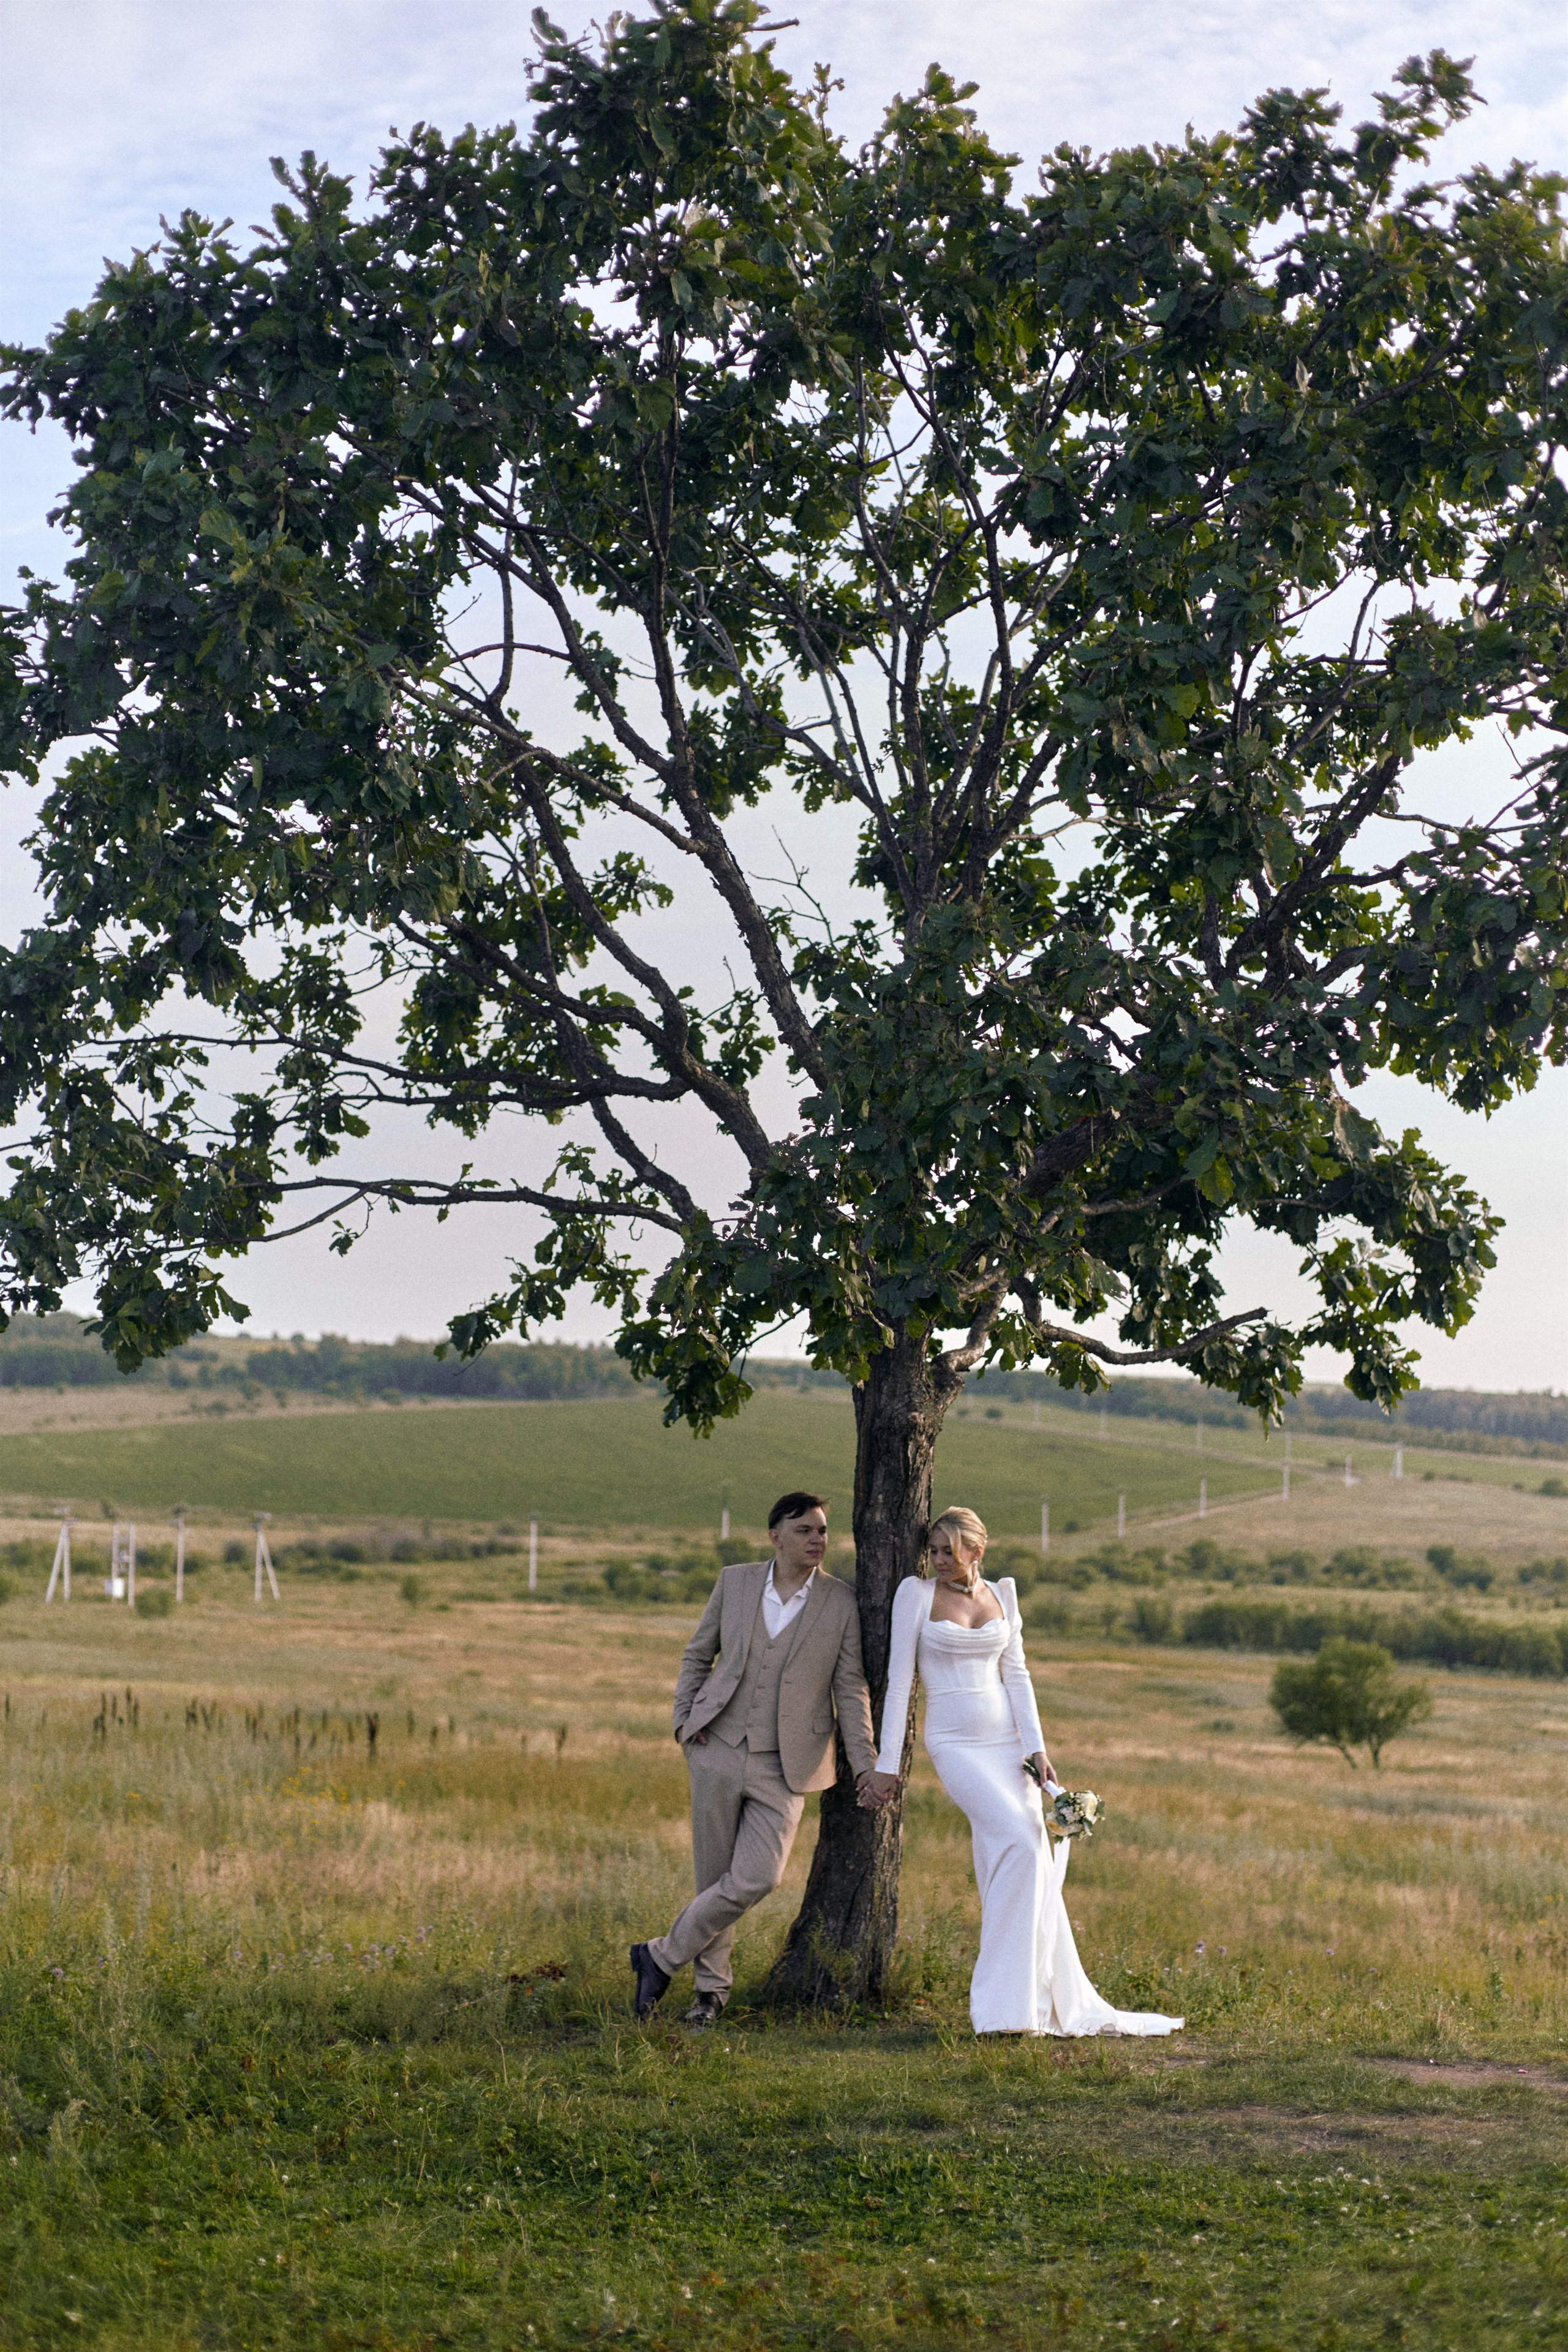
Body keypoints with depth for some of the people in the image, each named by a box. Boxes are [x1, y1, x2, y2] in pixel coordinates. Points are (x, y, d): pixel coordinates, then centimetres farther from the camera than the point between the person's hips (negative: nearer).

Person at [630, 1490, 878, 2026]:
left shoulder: (841, 1604, -2)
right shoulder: (735, 1582, 2)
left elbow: (851, 1689, 1)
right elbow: (698, 1654, 13)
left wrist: (865, 1761, -5)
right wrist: (685, 1717, 2)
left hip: (785, 1766, -1)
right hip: (720, 1746, 1)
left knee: (755, 1879, -13)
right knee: (715, 1876, 5)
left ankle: (662, 1957, 4)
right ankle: (712, 1987, 22)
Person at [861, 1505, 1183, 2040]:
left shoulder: (1001, 1595, 9)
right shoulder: (916, 1592, -3)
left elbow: (1016, 1675, 7)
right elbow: (899, 1680, -4)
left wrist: (1036, 1748, -4)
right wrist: (887, 1764, -5)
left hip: (1007, 1741, 5)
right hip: (954, 1741, -5)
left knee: (1029, 1868, 2)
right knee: (1020, 1843, -22)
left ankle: (1048, 2003, 11)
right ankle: (1006, 2004, -16)